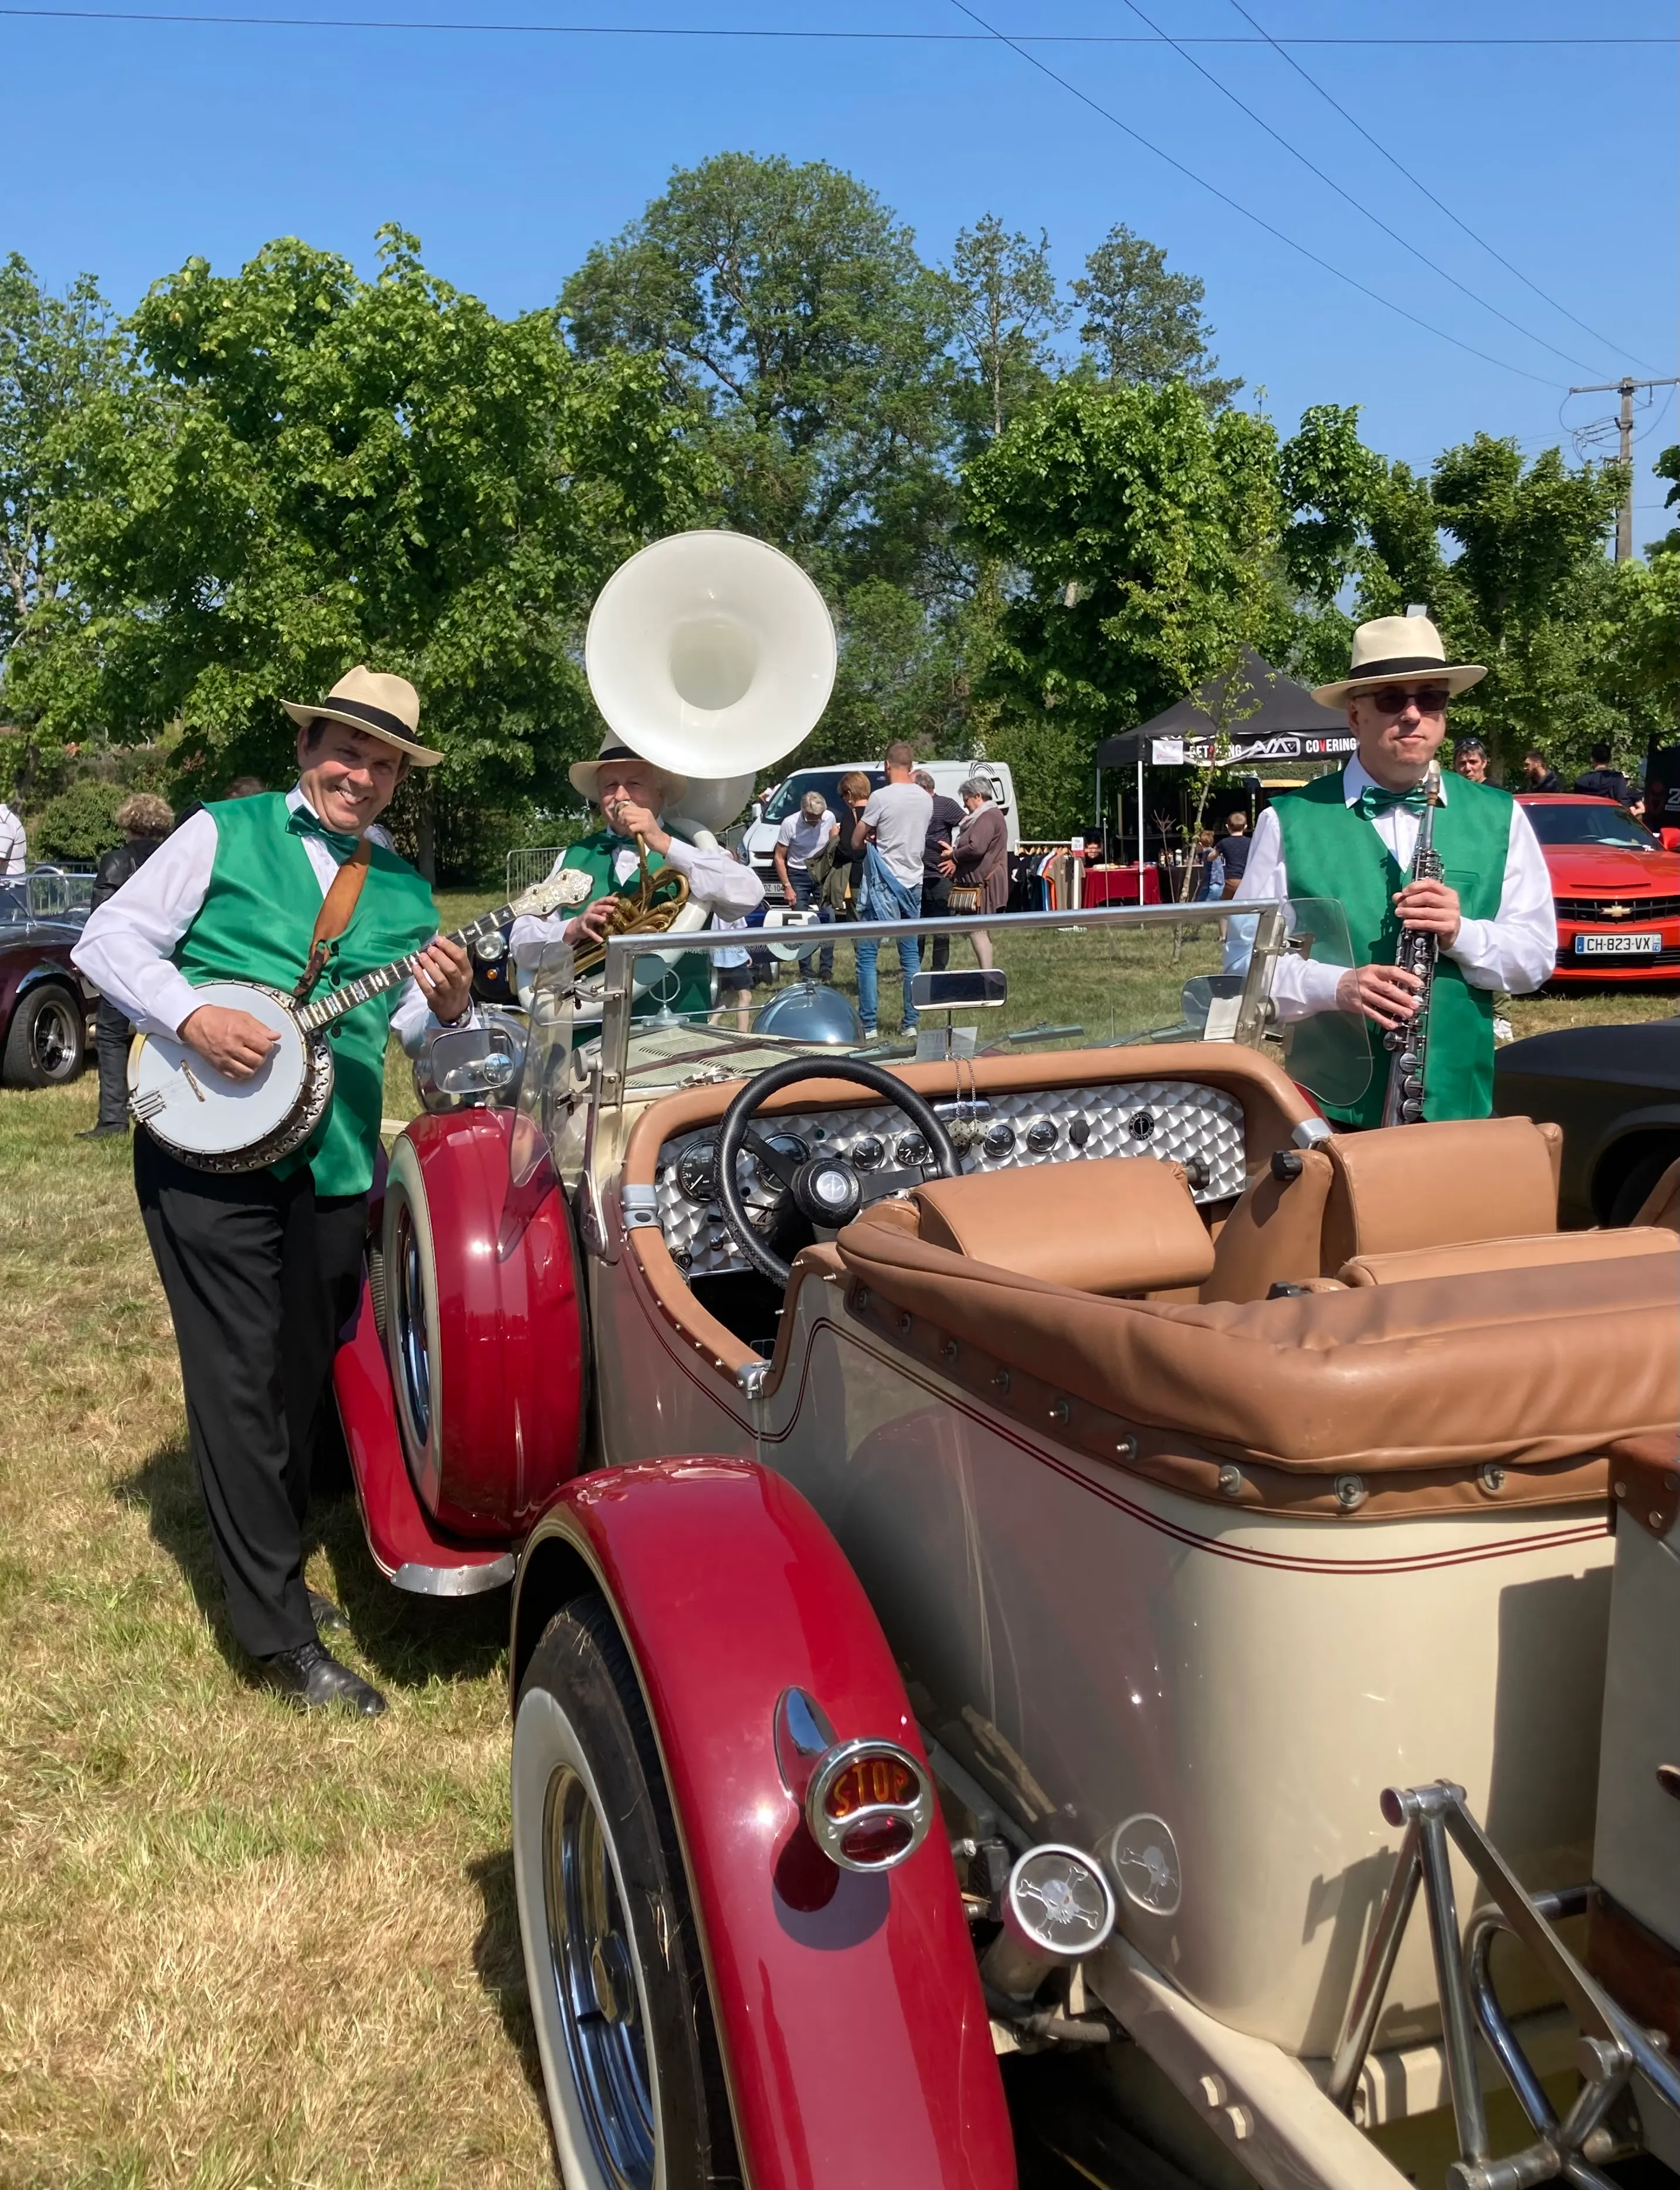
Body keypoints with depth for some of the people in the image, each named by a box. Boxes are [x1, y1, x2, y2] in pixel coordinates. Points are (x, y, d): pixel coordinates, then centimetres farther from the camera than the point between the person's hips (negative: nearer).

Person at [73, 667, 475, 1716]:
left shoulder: (405, 890, 13)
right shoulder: (226, 834, 3)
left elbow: (424, 1033, 11)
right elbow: (111, 937, -2)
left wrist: (450, 1008, -12)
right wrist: (192, 1016, -18)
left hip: (336, 1163, 4)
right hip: (207, 1148, -4)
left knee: (307, 1385, 12)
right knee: (240, 1383, -4)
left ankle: (268, 1567, 33)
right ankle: (284, 1638, 3)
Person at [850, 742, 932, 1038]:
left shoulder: (881, 797, -13)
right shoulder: (925, 799, 5)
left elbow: (856, 843, -7)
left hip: (883, 885, -6)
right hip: (912, 883, 6)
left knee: (867, 955, 0)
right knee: (910, 955, 12)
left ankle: (868, 1025, -2)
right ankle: (911, 1023, 13)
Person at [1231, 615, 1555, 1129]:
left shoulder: (1499, 818, 9)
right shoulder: (1289, 821, 1)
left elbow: (1537, 957, 6)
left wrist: (1462, 933, -14)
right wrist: (1335, 986, -20)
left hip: (1459, 1104, 2)